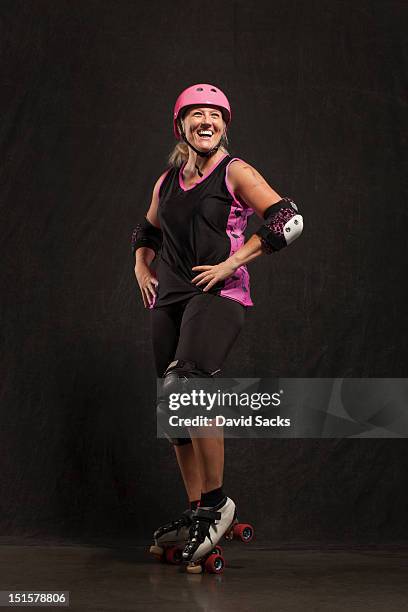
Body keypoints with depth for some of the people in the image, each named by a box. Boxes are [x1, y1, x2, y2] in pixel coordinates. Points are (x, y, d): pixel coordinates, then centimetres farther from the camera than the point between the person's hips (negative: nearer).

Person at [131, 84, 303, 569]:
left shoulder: (235, 172, -1)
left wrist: (231, 263, -15)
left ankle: (216, 502, -16)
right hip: (169, 298, 7)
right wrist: (141, 268, 15)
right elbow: (147, 232, 33)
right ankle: (196, 512, 17)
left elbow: (289, 220, -12)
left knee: (187, 386, -28)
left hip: (218, 294, -7)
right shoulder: (167, 182, 16)